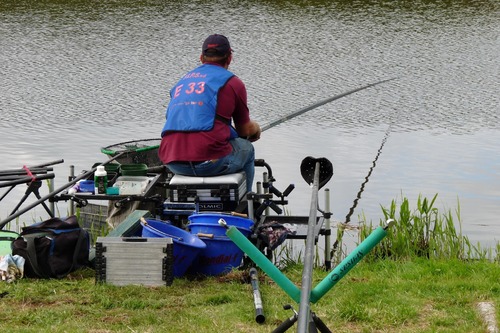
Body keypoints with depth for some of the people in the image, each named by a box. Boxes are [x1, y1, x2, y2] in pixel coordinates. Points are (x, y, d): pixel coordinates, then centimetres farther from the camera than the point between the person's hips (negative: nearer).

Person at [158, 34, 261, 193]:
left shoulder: (182, 81, 24)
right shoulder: (232, 82, 6)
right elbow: (245, 130, 14)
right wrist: (255, 128, 40)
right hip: (208, 161, -6)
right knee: (246, 149, 25)